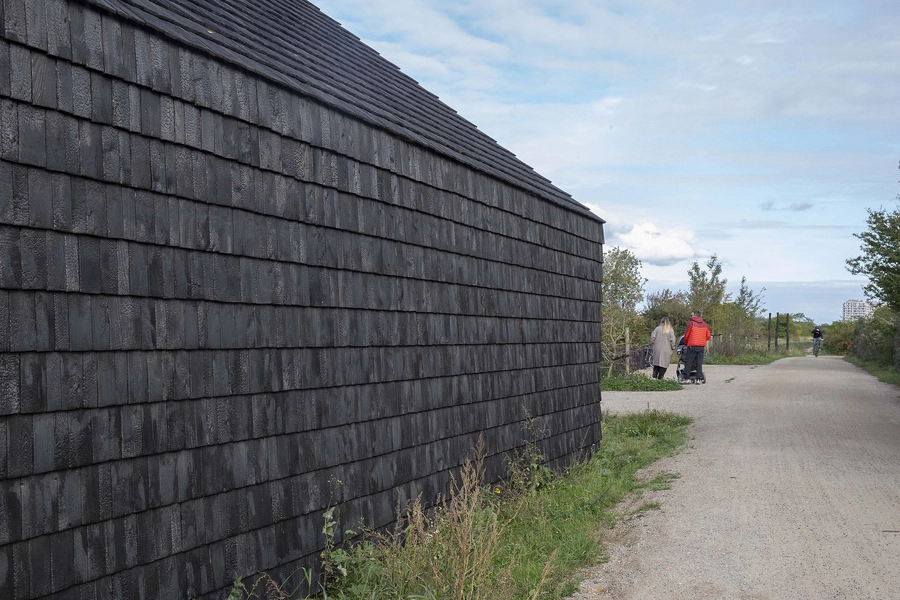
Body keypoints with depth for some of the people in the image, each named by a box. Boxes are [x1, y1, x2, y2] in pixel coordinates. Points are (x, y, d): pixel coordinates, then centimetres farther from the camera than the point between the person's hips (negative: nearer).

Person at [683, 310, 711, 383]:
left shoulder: (691, 323, -7)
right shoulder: (705, 324, 9)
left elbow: (687, 335, -4)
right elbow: (708, 336, 12)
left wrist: (685, 344, 11)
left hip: (692, 346, -5)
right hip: (701, 346, 5)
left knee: (688, 362, 1)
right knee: (699, 363, 6)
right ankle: (699, 379, 2)